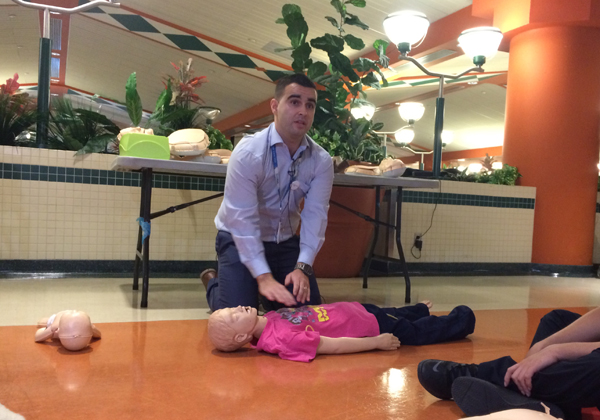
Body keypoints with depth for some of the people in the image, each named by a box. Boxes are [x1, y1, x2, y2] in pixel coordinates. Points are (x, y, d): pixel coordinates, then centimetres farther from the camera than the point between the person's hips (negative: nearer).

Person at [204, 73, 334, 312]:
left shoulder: (321, 161, -11)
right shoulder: (249, 152, -24)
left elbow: (315, 215, -18)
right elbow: (243, 220, -28)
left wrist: (302, 267, -30)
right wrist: (263, 277, -34)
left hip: (285, 242, 4)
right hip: (240, 239, -4)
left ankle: (268, 295, 28)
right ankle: (215, 285, 18)